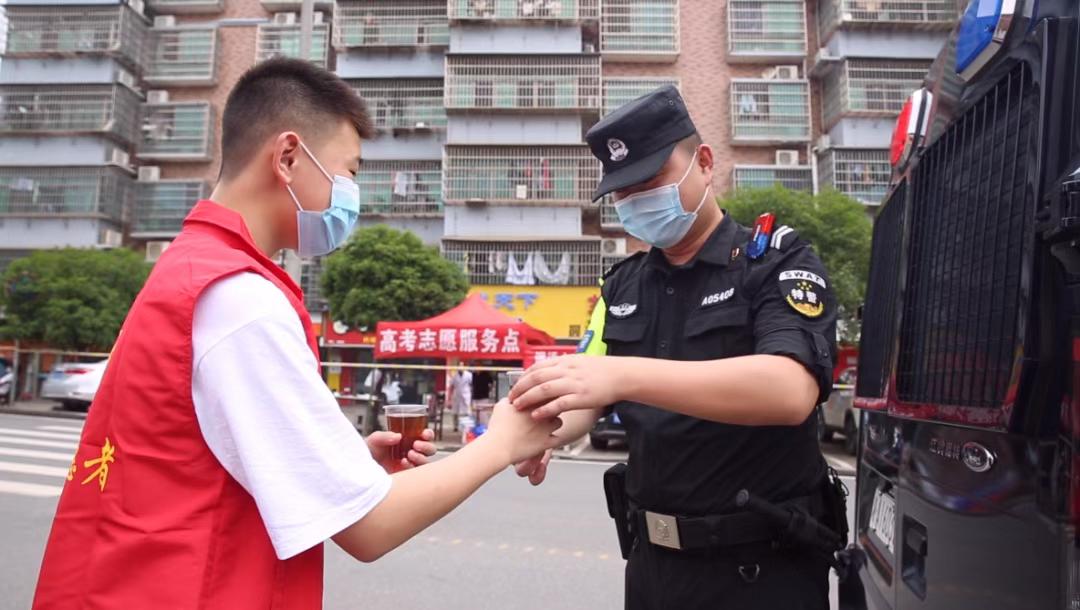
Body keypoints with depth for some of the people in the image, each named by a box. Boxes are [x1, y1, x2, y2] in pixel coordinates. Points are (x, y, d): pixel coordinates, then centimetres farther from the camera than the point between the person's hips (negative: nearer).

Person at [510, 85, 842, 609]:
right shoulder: (622, 286, 6)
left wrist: (623, 375, -39)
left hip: (764, 565, -4)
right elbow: (587, 401, 4)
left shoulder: (778, 262, -10)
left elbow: (791, 392, -27)